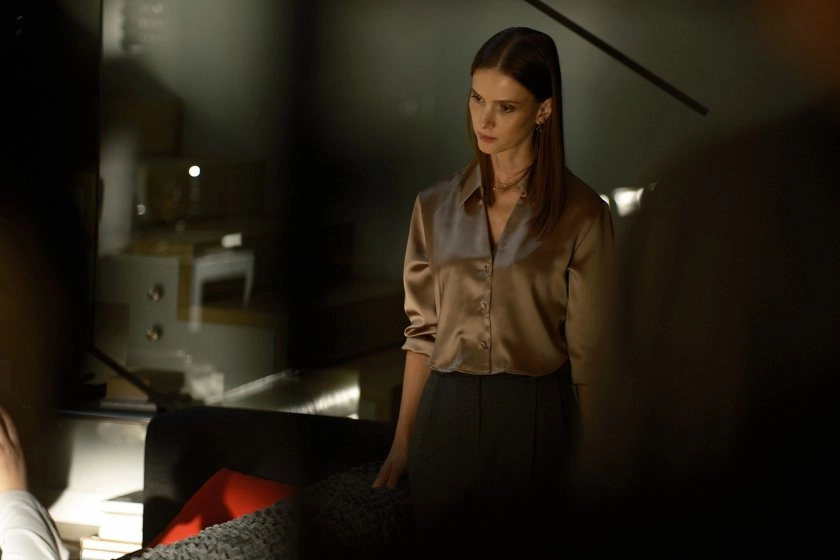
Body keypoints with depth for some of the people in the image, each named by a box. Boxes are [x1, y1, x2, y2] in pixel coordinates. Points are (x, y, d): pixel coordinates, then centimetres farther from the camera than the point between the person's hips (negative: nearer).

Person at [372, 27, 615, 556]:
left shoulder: (581, 214, -4)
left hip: (535, 419, -3)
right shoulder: (437, 206, 7)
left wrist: (580, 466, -1)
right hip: (446, 414, 3)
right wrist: (402, 440, 9)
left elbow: (585, 352, -2)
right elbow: (423, 332, 11)